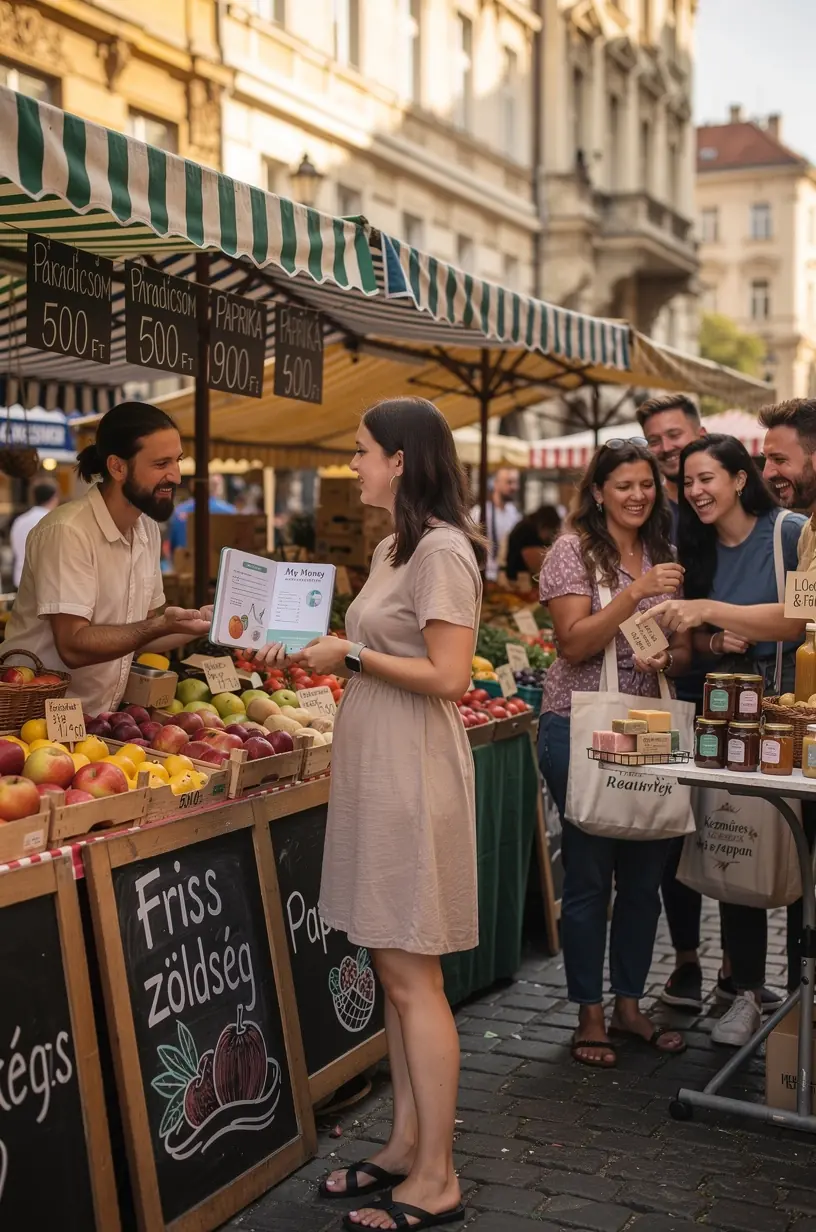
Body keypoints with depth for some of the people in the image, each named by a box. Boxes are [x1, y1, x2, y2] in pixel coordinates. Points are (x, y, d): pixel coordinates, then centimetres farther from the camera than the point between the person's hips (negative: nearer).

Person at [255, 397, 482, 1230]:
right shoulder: (393, 547, 14)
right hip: (374, 770, 9)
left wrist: (350, 655, -15)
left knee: (412, 975, -2)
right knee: (392, 968, 14)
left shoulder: (442, 550, -15)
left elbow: (447, 677, -20)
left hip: (412, 777, -9)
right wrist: (314, 651, 7)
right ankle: (407, 1144, 26)